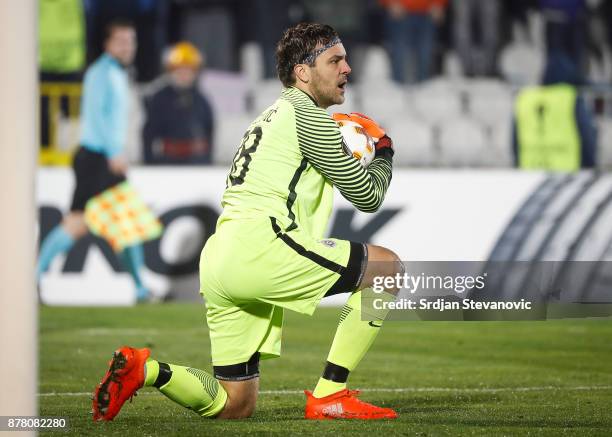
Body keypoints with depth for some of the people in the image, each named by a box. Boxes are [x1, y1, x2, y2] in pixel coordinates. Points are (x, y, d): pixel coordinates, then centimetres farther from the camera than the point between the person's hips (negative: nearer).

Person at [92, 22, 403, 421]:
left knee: (235, 406, 12)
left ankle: (143, 369, -5)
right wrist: (384, 150, 22)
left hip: (219, 263, 9)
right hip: (260, 249, -9)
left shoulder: (274, 117, 29)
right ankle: (329, 396, -6)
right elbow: (368, 195, 2)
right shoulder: (308, 116, 0)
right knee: (388, 267, -1)